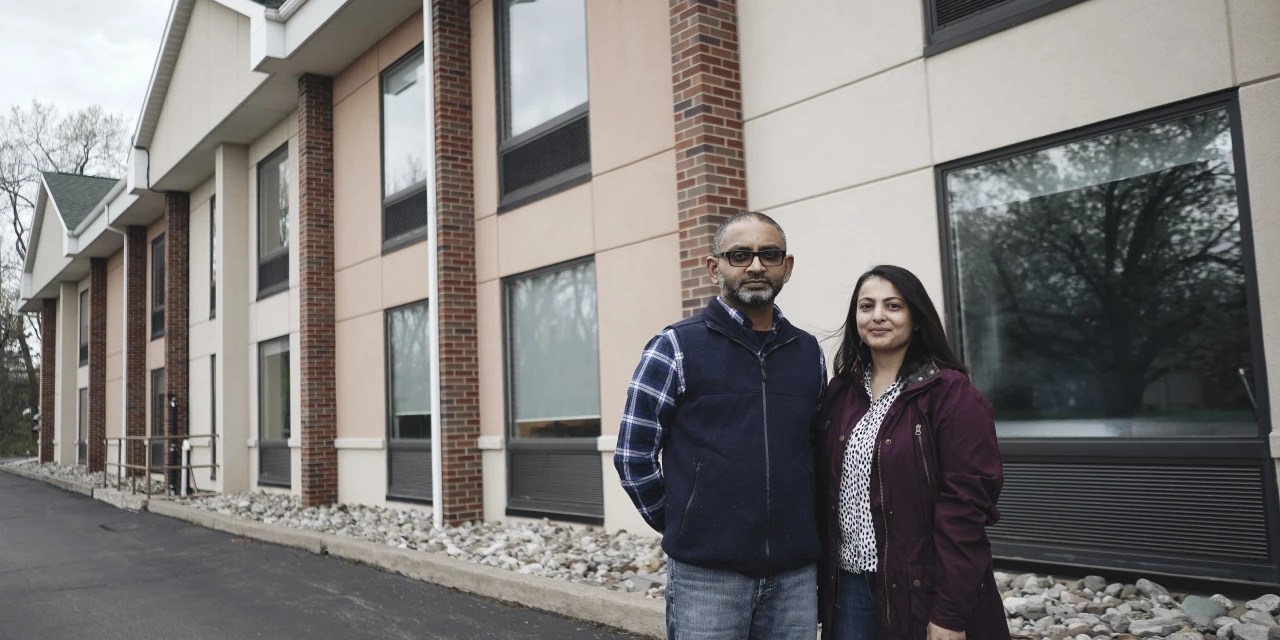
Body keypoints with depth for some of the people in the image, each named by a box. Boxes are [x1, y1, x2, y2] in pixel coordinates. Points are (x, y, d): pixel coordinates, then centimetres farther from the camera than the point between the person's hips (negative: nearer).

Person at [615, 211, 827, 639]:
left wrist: (798, 528, 10)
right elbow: (633, 455, -4)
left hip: (796, 572, 4)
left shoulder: (808, 353, 8)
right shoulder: (675, 348, -5)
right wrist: (684, 527, 0)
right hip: (707, 573, -4)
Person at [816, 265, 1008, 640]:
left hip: (921, 591, -5)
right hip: (850, 586, 5)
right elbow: (826, 491, 10)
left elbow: (964, 506, -15)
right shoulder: (841, 391, 7)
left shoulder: (951, 393, -10)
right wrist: (825, 581, 7)